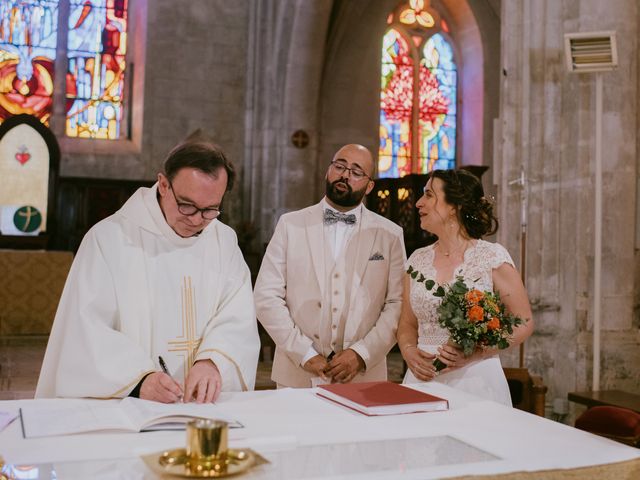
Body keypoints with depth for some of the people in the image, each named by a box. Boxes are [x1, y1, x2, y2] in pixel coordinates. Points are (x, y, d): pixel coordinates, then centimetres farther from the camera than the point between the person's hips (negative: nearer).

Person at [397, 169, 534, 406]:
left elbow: (524, 322, -5)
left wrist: (475, 352, -17)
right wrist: (409, 351, -8)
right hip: (422, 379, 4)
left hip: (474, 379, -4)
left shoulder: (492, 256, -7)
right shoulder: (418, 259, 6)